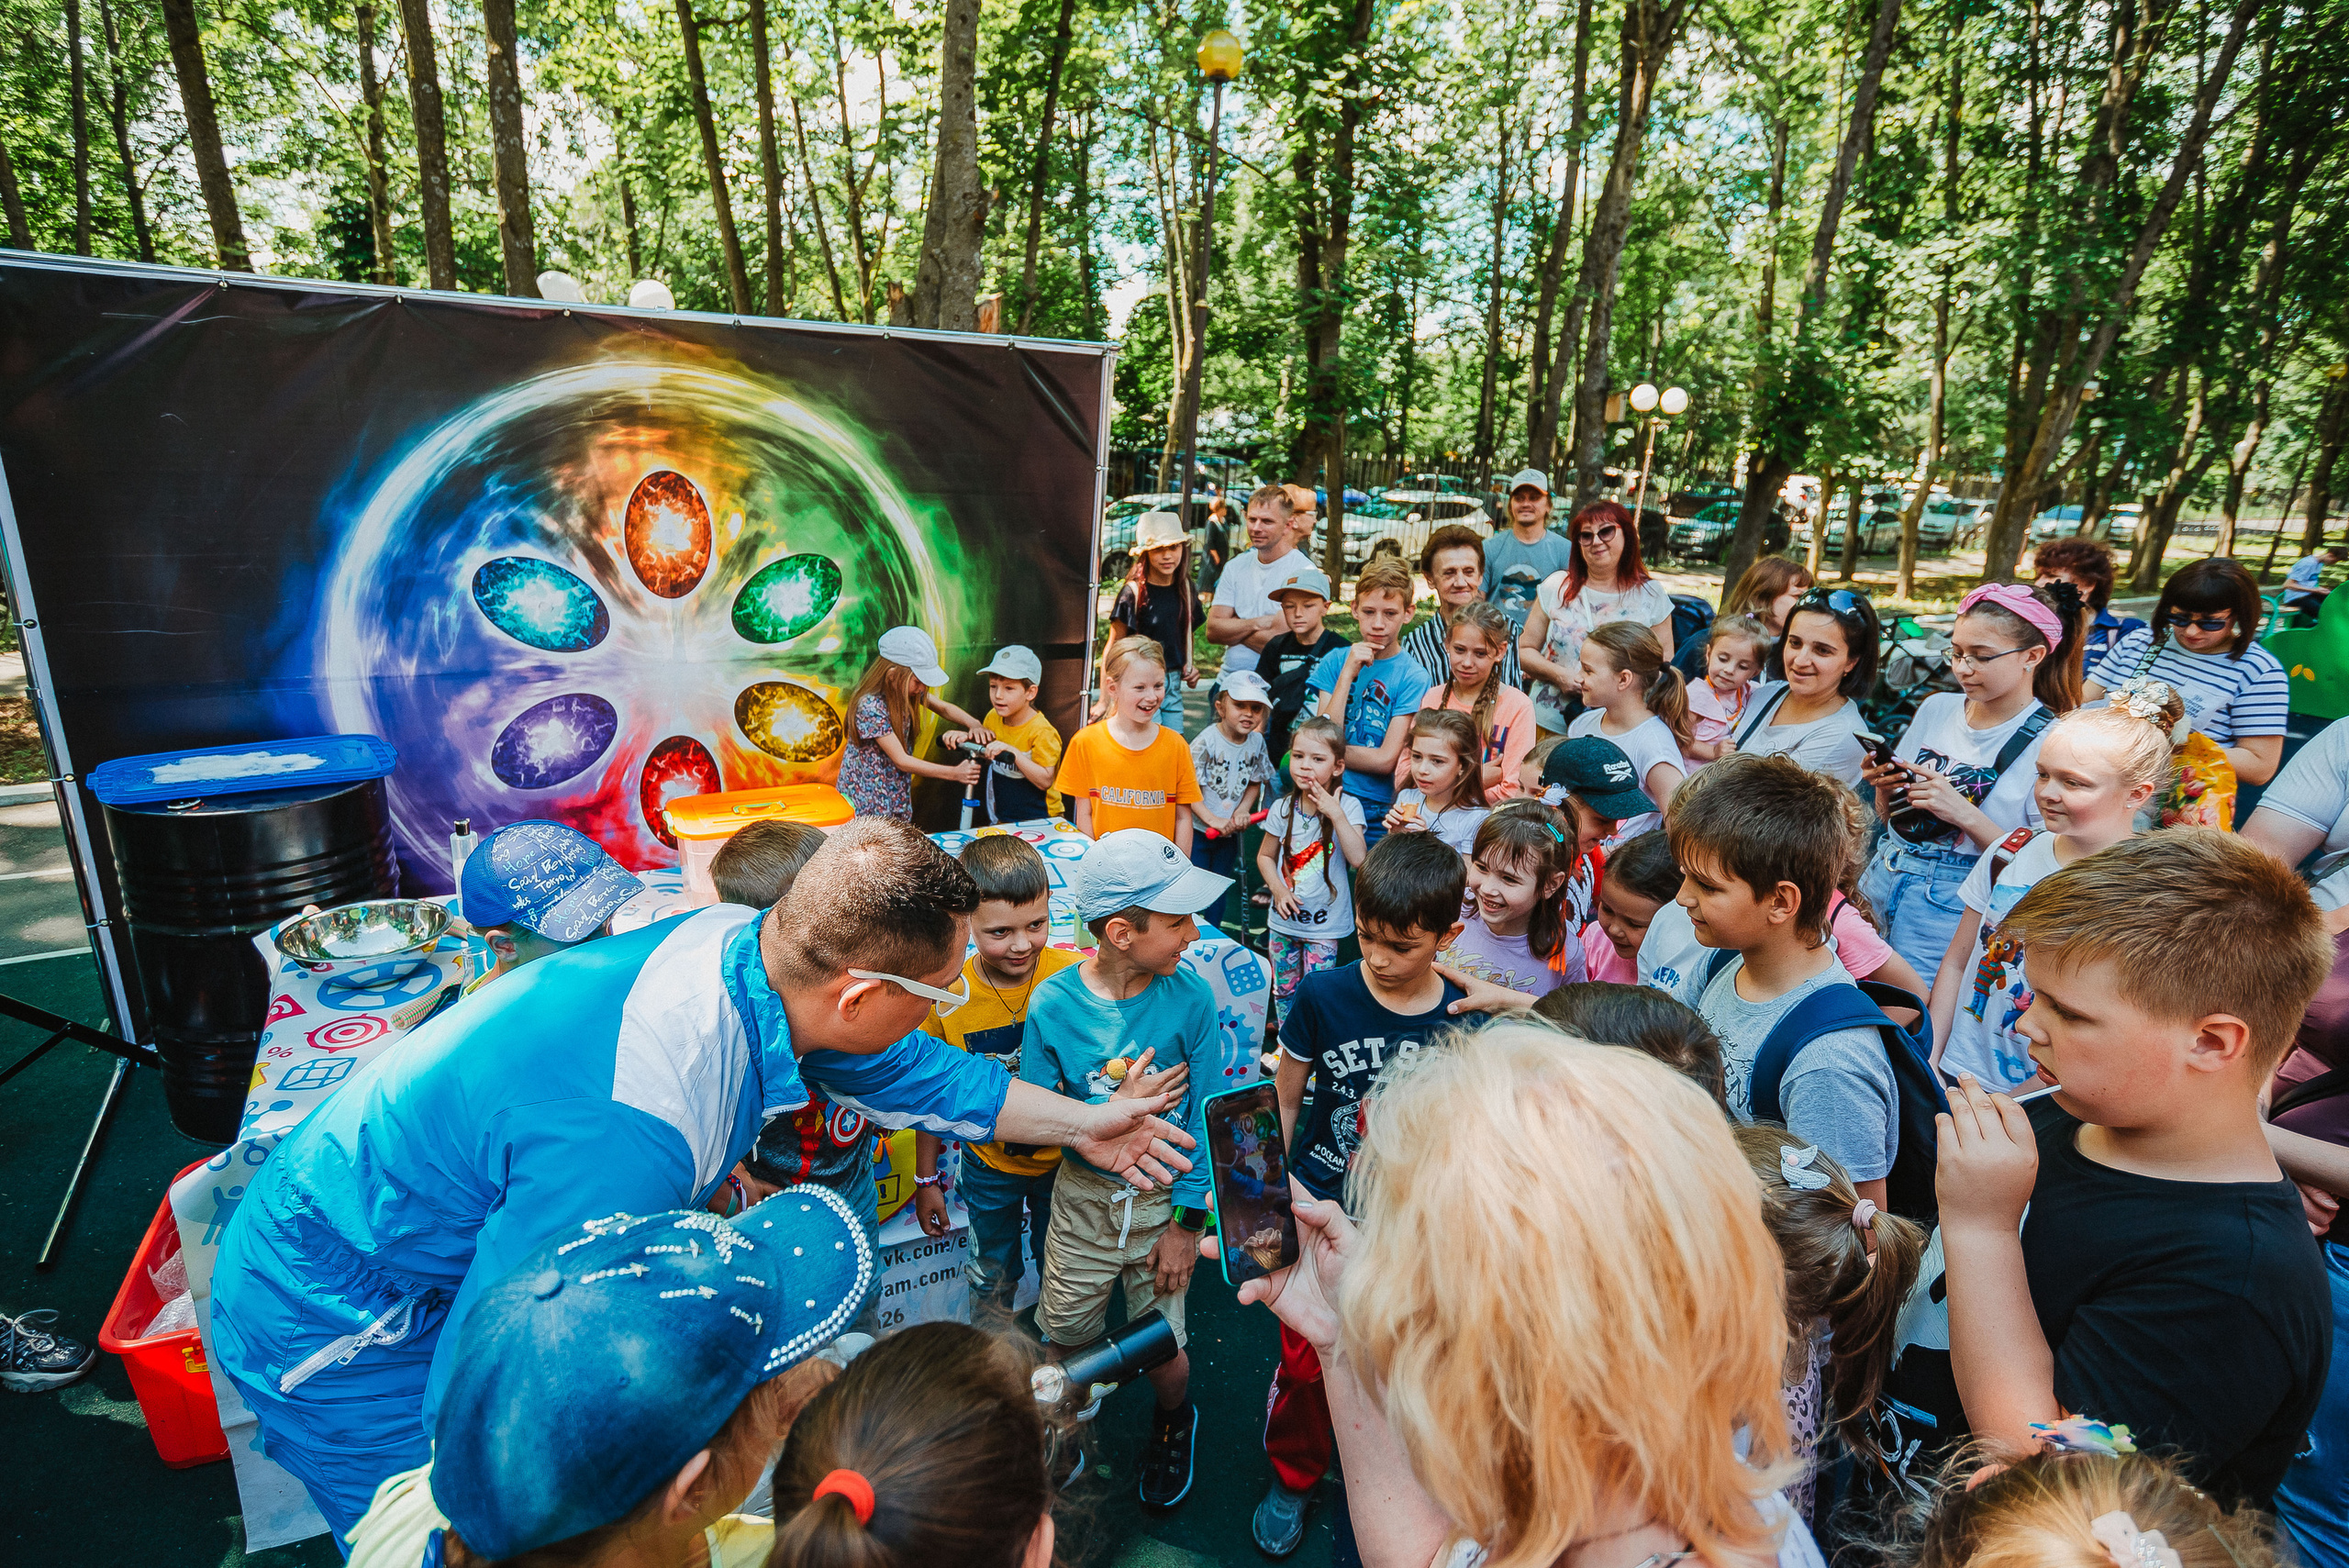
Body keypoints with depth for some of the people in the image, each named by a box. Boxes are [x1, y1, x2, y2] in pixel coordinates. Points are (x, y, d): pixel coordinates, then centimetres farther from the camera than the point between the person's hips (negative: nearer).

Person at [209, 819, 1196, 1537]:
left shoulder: (747, 944, -17)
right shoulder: (630, 1137, -43)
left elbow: (911, 1071, 0)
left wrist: (1081, 1124, 10)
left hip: (479, 1254, 7)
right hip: (344, 1327, -7)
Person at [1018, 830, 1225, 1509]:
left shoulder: (1189, 997, -17)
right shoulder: (1053, 1004, -18)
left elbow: (1202, 1117, -10)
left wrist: (1187, 1223, -7)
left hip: (1165, 1196, 0)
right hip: (1083, 1197, 1)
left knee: (1162, 1348, 9)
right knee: (1061, 1341, 15)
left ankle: (1174, 1420, 44)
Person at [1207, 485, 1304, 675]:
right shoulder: (1236, 566, 9)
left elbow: (1278, 643, -16)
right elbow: (1212, 631, 2)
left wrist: (1232, 628, -2)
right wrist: (1259, 623, -11)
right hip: (1228, 679, 4)